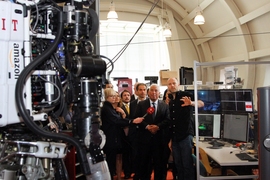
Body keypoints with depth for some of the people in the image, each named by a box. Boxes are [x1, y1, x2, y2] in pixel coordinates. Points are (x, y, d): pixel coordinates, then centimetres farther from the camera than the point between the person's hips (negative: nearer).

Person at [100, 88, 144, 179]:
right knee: (110, 161, -3)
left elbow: (119, 120, 10)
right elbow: (117, 121, -25)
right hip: (110, 139, -9)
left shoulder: (111, 107, 15)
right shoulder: (106, 108, -14)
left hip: (113, 138, 9)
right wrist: (133, 121, -30)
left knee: (111, 161, 14)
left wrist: (122, 113, -9)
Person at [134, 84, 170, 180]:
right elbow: (137, 118, -2)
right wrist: (147, 126, -15)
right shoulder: (141, 104, 6)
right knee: (143, 161, 6)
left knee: (159, 161, 7)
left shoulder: (165, 105, 8)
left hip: (159, 137, 1)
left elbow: (167, 120, 0)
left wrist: (158, 126, -16)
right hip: (144, 137, 0)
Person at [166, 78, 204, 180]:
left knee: (187, 164, -2)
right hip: (174, 137, 6)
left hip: (185, 135, -6)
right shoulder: (169, 100, 11)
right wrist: (170, 138, 14)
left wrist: (191, 103, -39)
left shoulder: (185, 95, -5)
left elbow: (201, 104, -18)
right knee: (178, 164, 14)